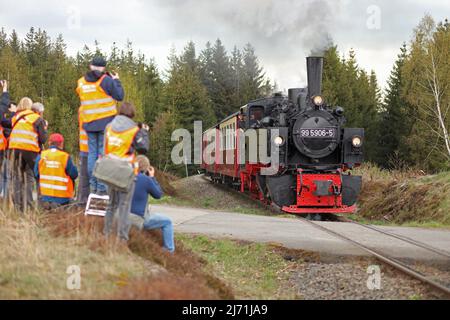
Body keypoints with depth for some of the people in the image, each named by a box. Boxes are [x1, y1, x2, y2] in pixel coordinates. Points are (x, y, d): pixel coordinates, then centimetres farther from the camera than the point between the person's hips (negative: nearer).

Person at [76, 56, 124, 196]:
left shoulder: (81, 82, 7)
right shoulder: (106, 80, -7)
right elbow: (119, 96, -4)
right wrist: (116, 81, 12)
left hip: (89, 123, 4)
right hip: (106, 122, -4)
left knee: (92, 153, 11)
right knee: (104, 153, -2)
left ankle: (93, 185, 11)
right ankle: (102, 187, -5)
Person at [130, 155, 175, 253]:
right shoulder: (146, 179, -17)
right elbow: (158, 195, -2)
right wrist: (152, 177, 3)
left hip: (125, 215, 7)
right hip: (138, 219, -7)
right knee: (167, 222, 10)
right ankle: (169, 250, 12)